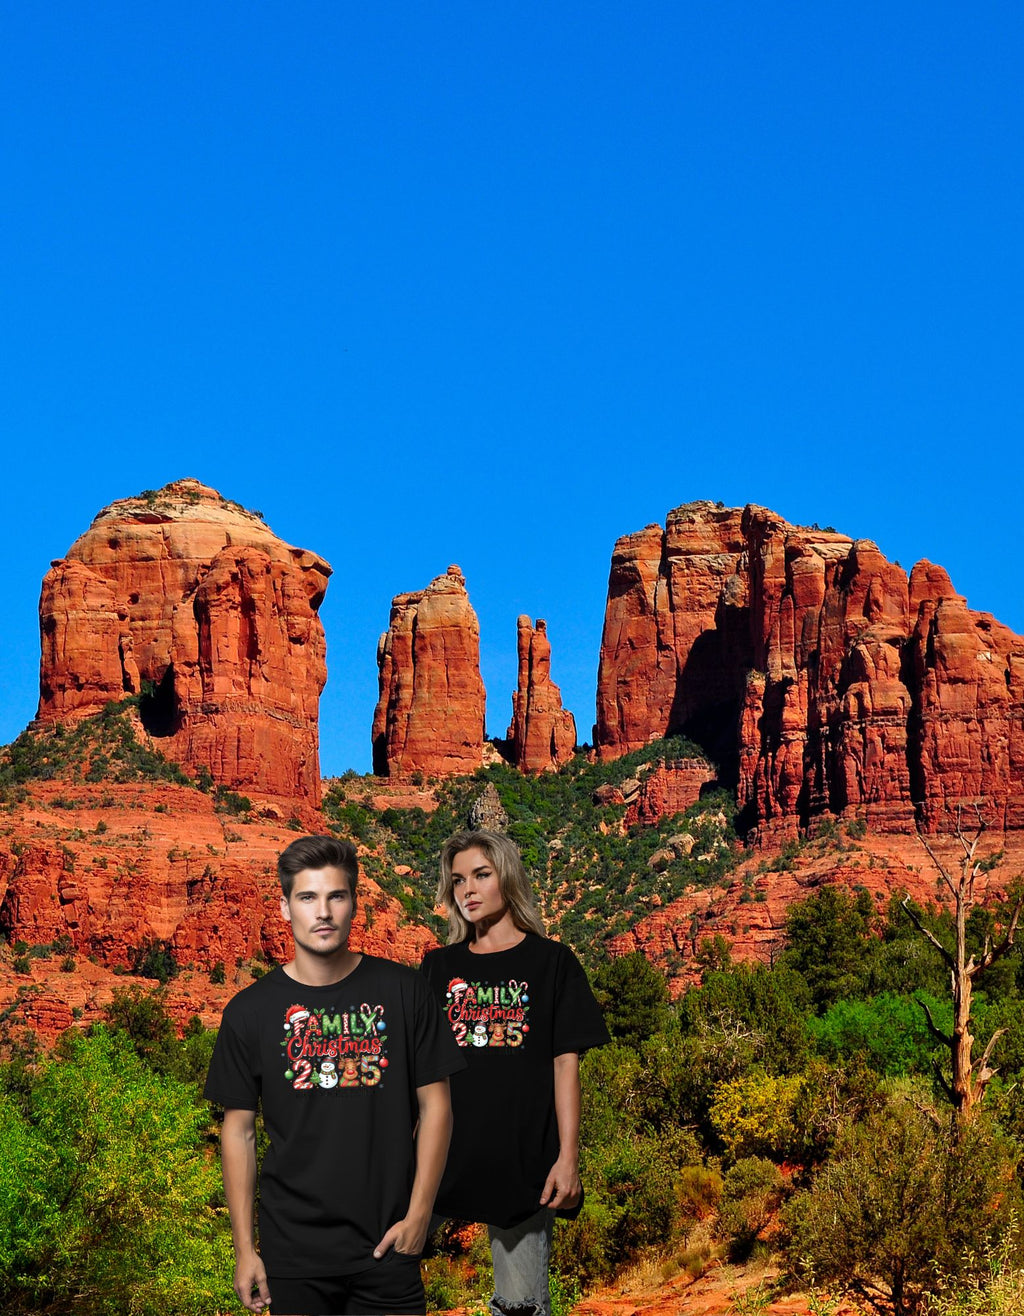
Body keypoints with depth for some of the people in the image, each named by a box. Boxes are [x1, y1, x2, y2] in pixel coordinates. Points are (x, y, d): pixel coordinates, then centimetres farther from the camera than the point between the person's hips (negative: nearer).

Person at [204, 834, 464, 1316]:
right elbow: (238, 1132, 4)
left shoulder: (401, 990, 0)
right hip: (292, 1249, 0)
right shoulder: (250, 1010, 1)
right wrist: (244, 1248, 1)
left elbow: (435, 1104, 3)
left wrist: (418, 1214, -4)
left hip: (387, 1241, 0)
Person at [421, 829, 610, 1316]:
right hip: (449, 1154, 2)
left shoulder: (550, 961, 5)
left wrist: (568, 1157, -6)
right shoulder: (439, 967, 12)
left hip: (524, 1159, -2)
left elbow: (565, 1063, 1)